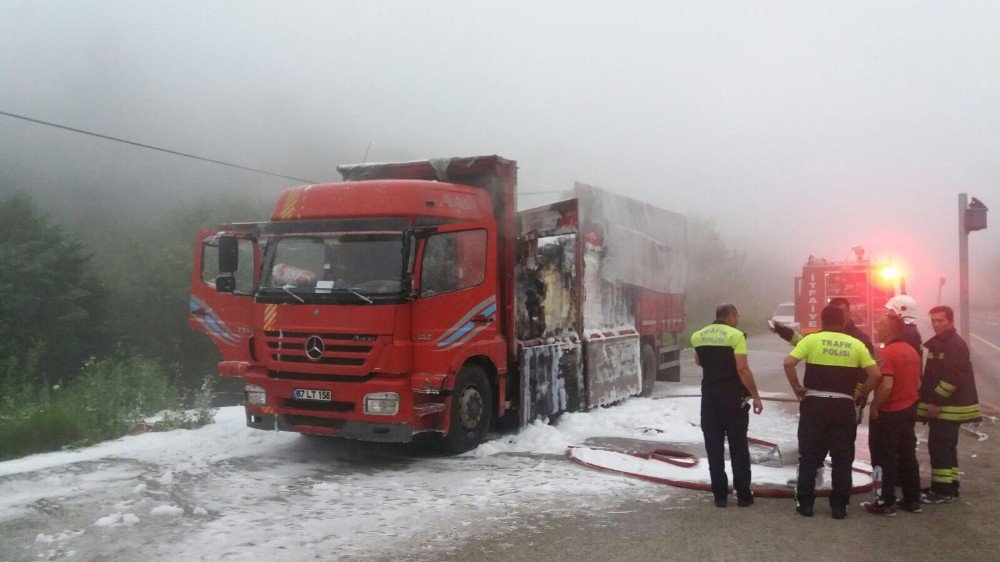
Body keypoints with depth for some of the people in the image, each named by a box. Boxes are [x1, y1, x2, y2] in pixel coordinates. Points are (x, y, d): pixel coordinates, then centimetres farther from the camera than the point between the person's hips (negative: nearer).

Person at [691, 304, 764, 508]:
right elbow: (743, 369, -16)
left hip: (709, 395, 4)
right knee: (738, 447, 6)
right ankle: (743, 495, 8)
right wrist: (756, 396, -11)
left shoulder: (697, 336, 7)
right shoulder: (736, 335, -10)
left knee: (713, 447, 8)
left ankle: (720, 495, 8)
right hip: (733, 397, -4)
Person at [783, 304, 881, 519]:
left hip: (815, 404, -1)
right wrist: (861, 394, 9)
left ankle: (805, 503, 11)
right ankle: (839, 506, 12)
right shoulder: (856, 345, 4)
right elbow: (875, 374, -2)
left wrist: (797, 388, -1)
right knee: (842, 458, 10)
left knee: (809, 455, 8)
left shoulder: (811, 339, -1)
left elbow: (788, 363, -12)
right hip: (844, 406, 1)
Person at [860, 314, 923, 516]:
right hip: (909, 411, 8)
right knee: (908, 456, 16)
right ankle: (912, 500, 23)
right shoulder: (912, 351, 9)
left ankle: (885, 503, 6)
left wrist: (874, 407, -17)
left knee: (884, 459, 1)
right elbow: (917, 382, 17)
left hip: (888, 414, -8)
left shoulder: (886, 353, -20)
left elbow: (886, 386, -28)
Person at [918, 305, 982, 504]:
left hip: (949, 407, -10)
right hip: (940, 406, 10)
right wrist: (929, 402, 18)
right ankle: (949, 487, 23)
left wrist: (936, 401, -21)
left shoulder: (956, 345, -16)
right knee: (945, 447, 15)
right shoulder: (937, 343, 15)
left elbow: (953, 378, -24)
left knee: (939, 447, -9)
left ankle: (943, 491, -3)